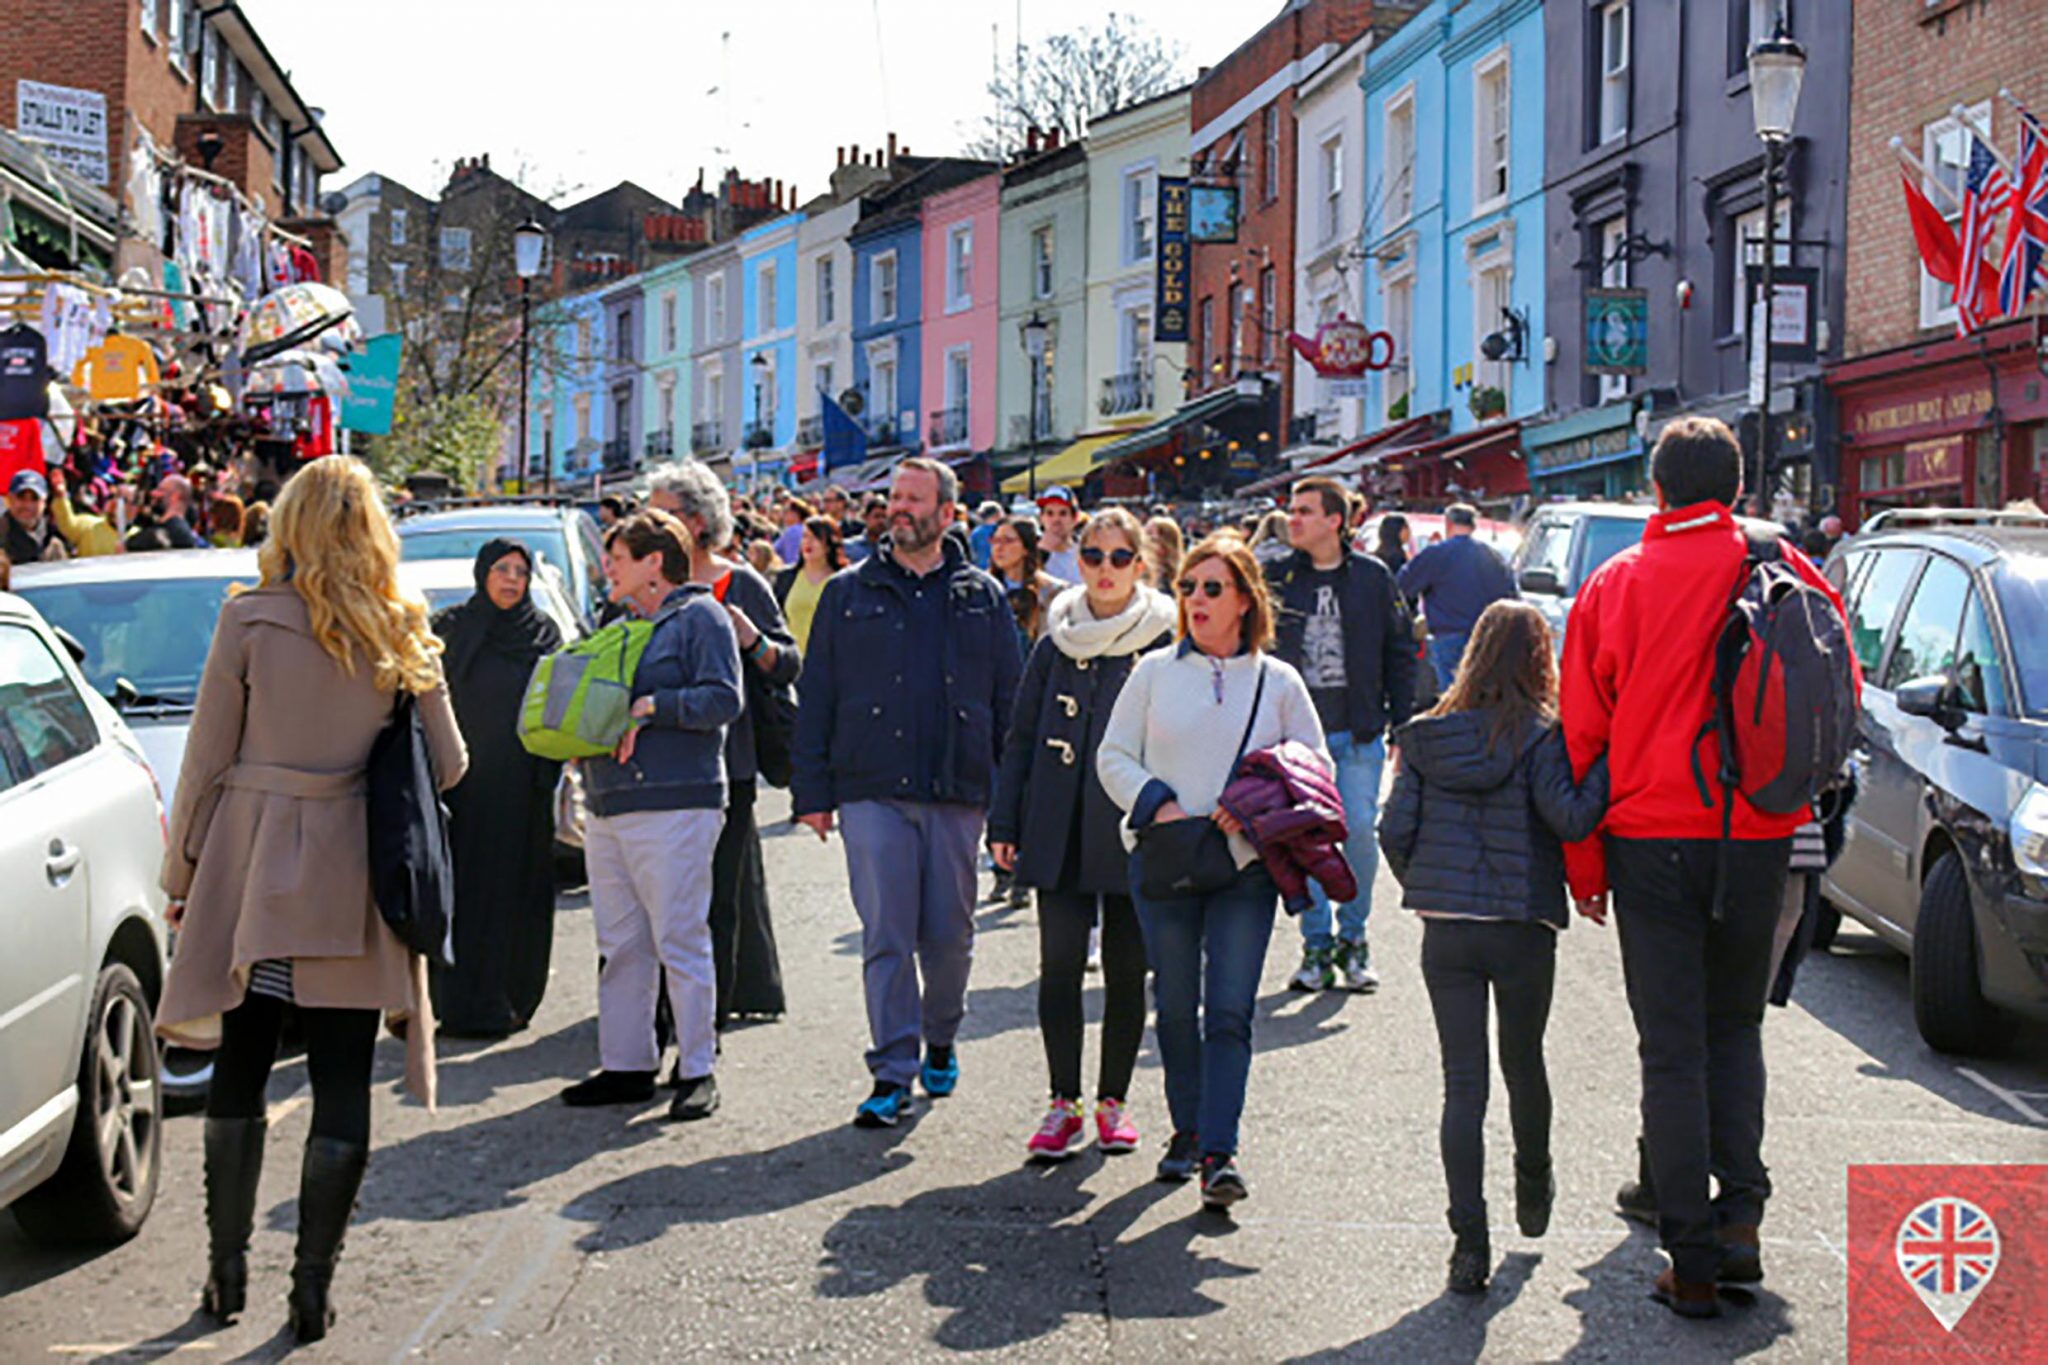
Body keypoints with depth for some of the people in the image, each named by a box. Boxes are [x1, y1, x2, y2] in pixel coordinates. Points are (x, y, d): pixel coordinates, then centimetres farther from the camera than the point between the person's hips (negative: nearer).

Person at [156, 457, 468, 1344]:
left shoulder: (250, 621, -5)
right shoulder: (401, 633, 0)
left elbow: (208, 761, -3)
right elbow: (448, 765, 4)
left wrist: (181, 873, 7)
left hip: (254, 870, -1)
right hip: (353, 878, 1)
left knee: (238, 1076, 11)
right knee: (342, 1087, 4)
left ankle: (227, 1273, 16)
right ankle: (311, 1288, 5)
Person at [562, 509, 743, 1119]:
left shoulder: (701, 617, -1)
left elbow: (724, 699, -12)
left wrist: (650, 707, -16)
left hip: (675, 805, -8)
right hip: (608, 806, 8)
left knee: (680, 942, -6)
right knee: (620, 946, 9)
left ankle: (697, 1069, 1)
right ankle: (625, 1065, 16)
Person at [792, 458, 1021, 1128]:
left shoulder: (981, 597, 10)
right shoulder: (848, 594, 8)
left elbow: (1009, 701, 11)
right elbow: (816, 698, 7)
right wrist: (813, 791, 1)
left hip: (958, 795, 1)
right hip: (872, 790, -1)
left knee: (949, 935, 7)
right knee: (886, 937, -4)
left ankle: (940, 1038, 32)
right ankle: (893, 1074, 2)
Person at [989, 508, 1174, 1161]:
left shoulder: (1165, 644, 0)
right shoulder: (1056, 646, 8)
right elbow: (1022, 738, 11)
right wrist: (1004, 824, 6)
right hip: (1060, 832, 2)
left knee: (1127, 970, 6)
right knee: (1059, 965, -2)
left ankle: (1113, 1100, 19)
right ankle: (1064, 1103, 8)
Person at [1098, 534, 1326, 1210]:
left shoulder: (1279, 682, 6)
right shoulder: (1155, 672, 7)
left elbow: (1316, 768, 10)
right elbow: (1113, 756, 9)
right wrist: (1155, 803, -9)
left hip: (1246, 863, -1)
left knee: (1230, 1009, -8)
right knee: (1175, 1007, 8)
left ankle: (1219, 1151, -8)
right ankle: (1186, 1129, 26)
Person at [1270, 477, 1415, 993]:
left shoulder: (1372, 577, 3)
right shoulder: (1274, 577, 4)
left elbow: (1400, 653, 9)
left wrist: (1402, 725, 5)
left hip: (1358, 734, -1)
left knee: (1359, 830, -6)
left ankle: (1352, 937, 13)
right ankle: (1317, 946, 12)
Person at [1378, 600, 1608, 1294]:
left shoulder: (1426, 737, 2)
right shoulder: (1541, 736, -8)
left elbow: (1395, 831, 0)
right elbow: (1569, 818, -21)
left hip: (1445, 930, 2)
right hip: (1523, 929, -1)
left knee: (1463, 1082, 3)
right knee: (1524, 1064, 20)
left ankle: (1469, 1239, -3)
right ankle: (1533, 1193, 41)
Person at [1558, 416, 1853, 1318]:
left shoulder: (1614, 584, -2)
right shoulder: (1781, 568, -1)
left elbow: (1582, 733, 1)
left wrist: (1584, 864, 8)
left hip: (1651, 839, -1)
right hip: (1757, 837, 1)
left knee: (1672, 1049, 4)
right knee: (1735, 1029, 19)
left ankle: (1693, 1263, 4)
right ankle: (1741, 1213, 8)